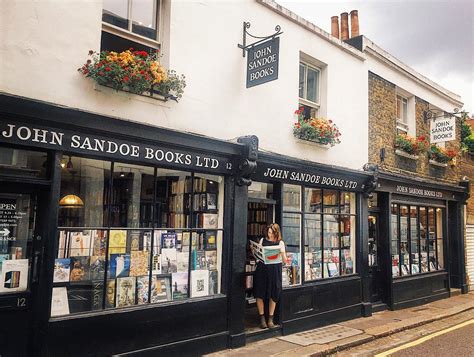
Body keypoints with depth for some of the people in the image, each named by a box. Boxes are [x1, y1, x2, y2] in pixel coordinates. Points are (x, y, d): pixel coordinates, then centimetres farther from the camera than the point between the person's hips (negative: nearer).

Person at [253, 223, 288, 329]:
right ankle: (262, 318, 12)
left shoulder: (280, 243, 6)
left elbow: (284, 259, 1)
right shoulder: (262, 240, 10)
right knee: (259, 293, -1)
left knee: (273, 294, 4)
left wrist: (285, 258, -20)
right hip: (262, 268, 1)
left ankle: (270, 319, 18)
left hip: (274, 269, -1)